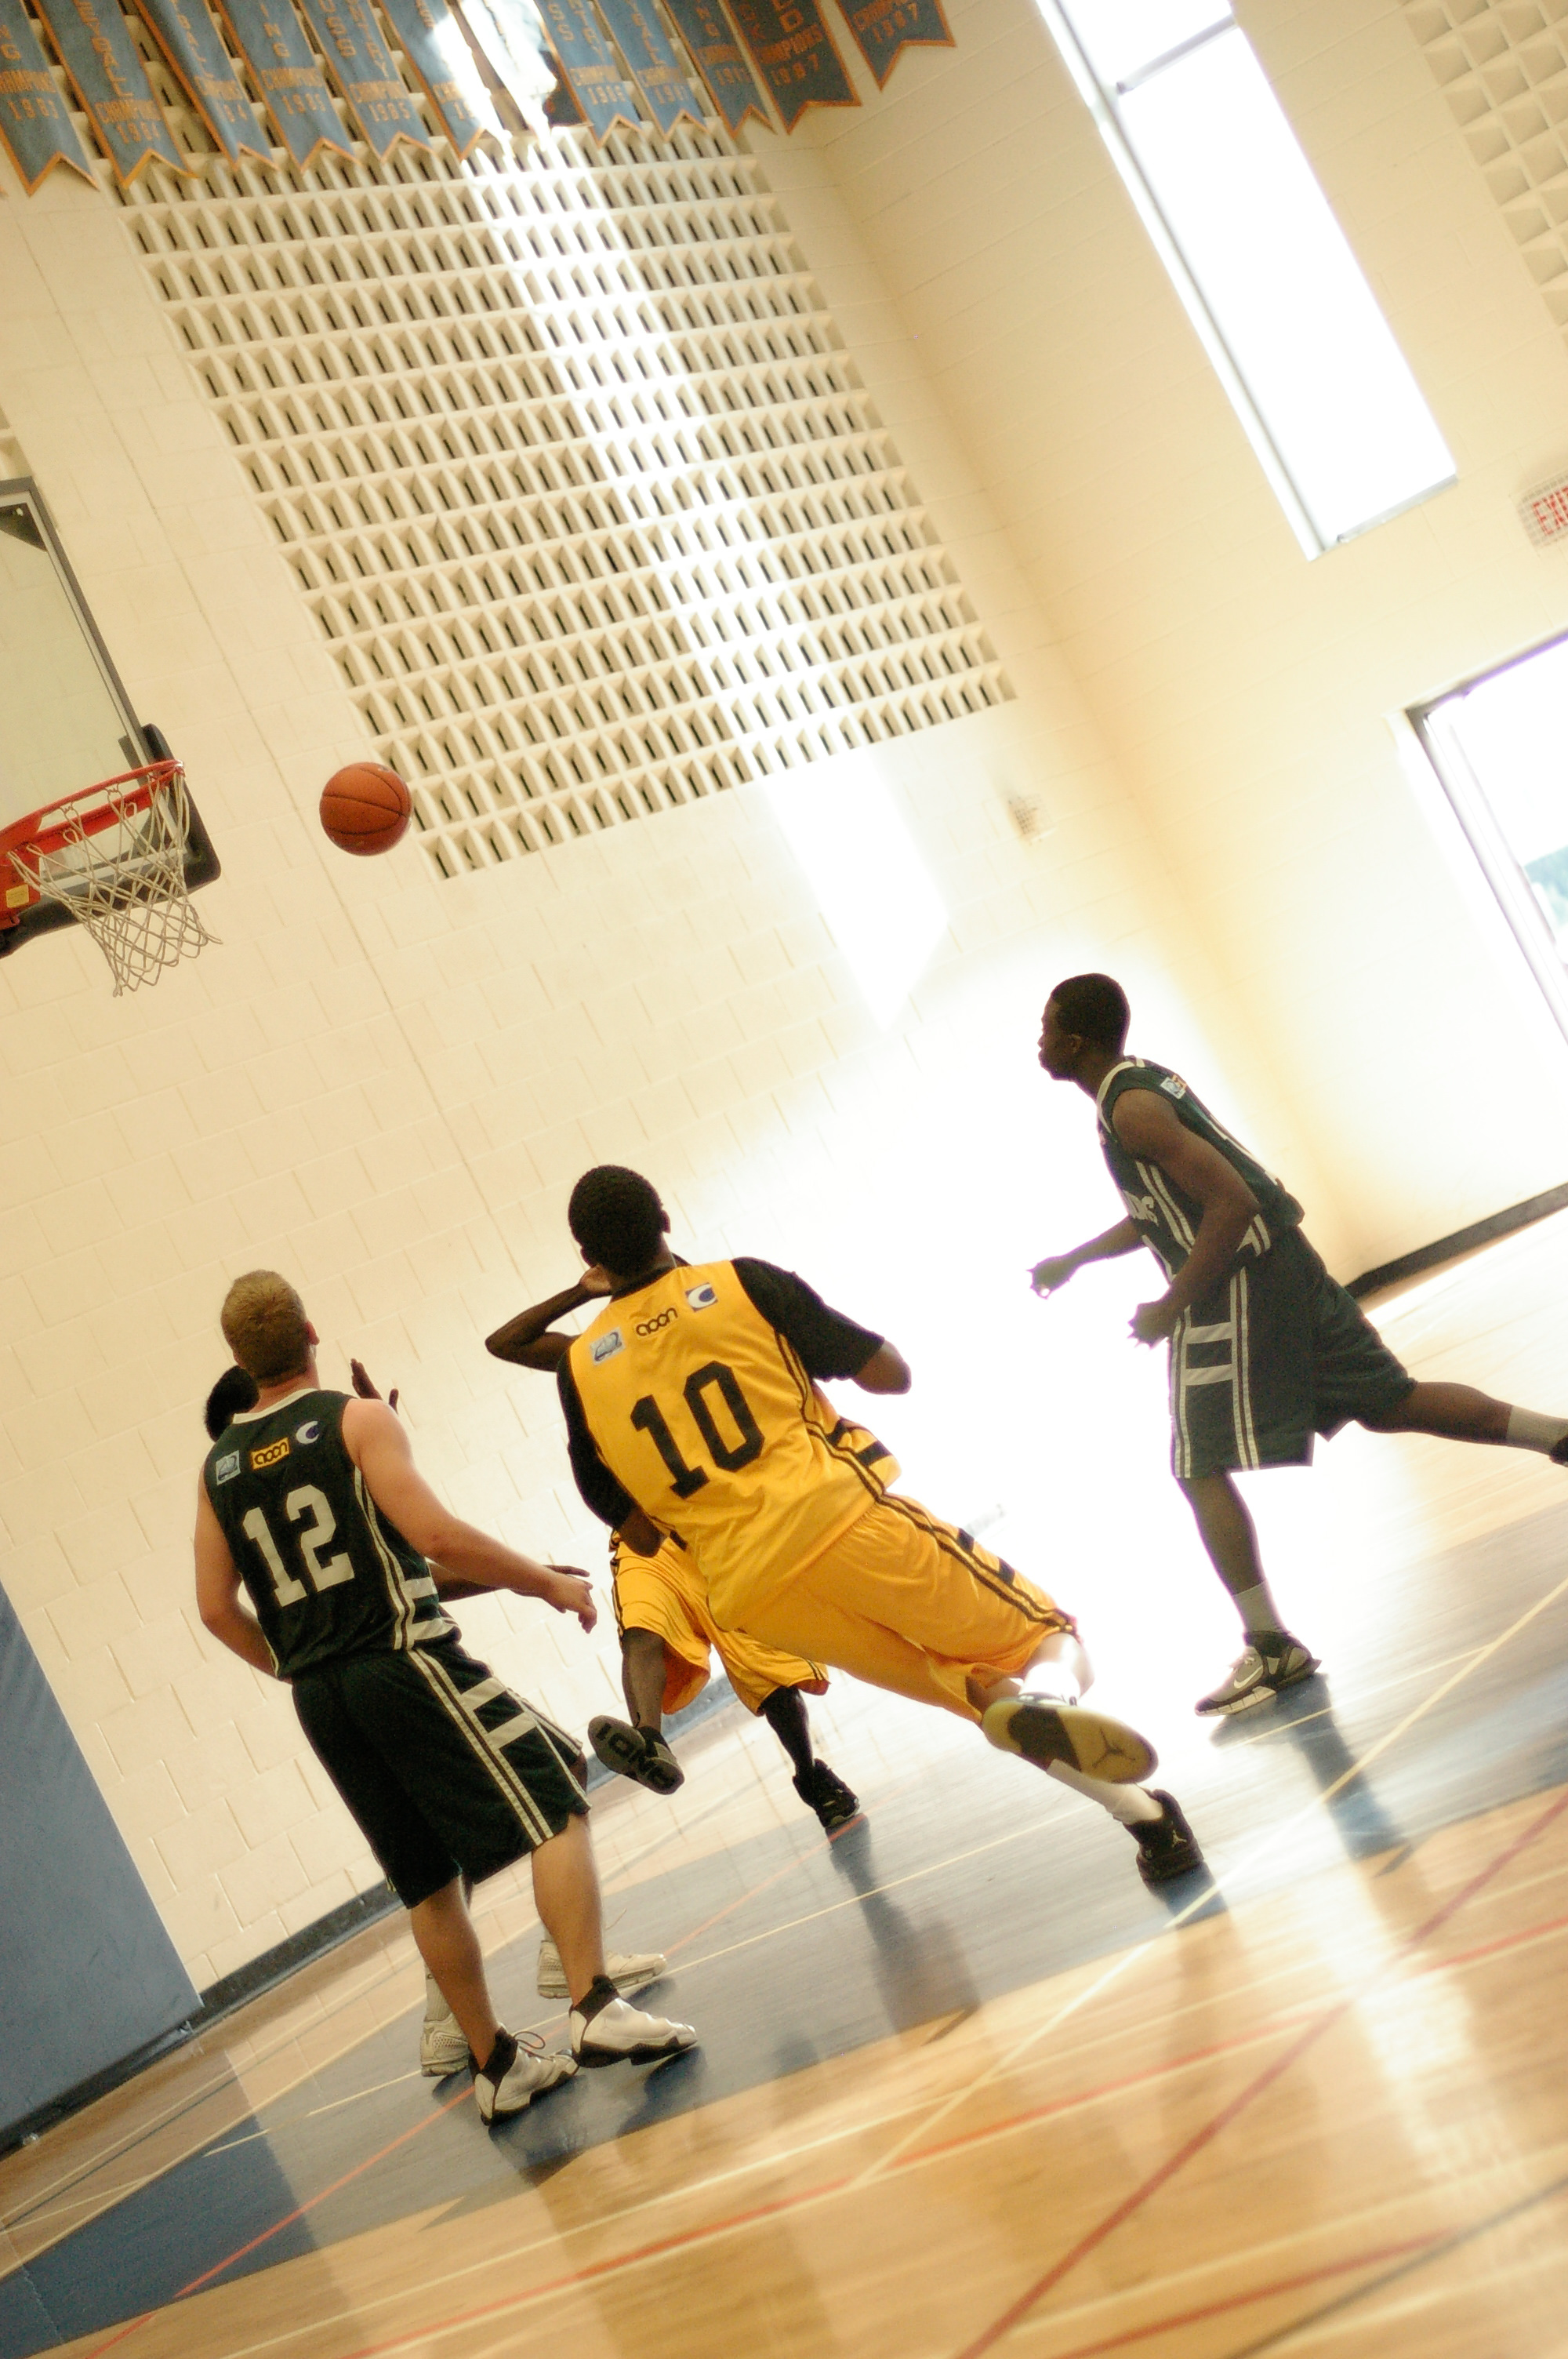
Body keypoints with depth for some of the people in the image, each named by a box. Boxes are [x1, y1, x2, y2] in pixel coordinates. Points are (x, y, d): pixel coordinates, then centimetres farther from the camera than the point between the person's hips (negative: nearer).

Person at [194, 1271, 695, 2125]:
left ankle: (496, 2065, 17)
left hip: (319, 1697, 6)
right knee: (555, 1806, -3)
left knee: (428, 1882, 14)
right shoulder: (357, 1421, -6)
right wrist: (549, 1582, -6)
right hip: (402, 1661, -6)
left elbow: (216, 1607, 12)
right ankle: (595, 2006, -17)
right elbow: (436, 1535, -16)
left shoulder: (218, 1466, 10)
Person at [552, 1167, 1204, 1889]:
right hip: (840, 1520, -3)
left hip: (751, 1593, 3)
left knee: (985, 1687, 20)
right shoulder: (742, 1284, 3)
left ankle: (1143, 1813, -5)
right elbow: (891, 1375, 6)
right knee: (1049, 1639, 11)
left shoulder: (578, 1370, 9)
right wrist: (819, 1347, 25)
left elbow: (626, 1518, 14)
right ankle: (1047, 1696, -27)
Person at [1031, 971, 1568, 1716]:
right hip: (1280, 1261, 10)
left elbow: (1230, 1202, -23)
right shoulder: (1143, 1078, 16)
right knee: (1390, 1402, 16)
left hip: (1235, 1283, -10)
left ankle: (1271, 1647, -2)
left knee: (1201, 1471, -4)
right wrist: (1072, 1260, 25)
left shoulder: (1130, 1107, -16)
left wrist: (1170, 1307, -17)